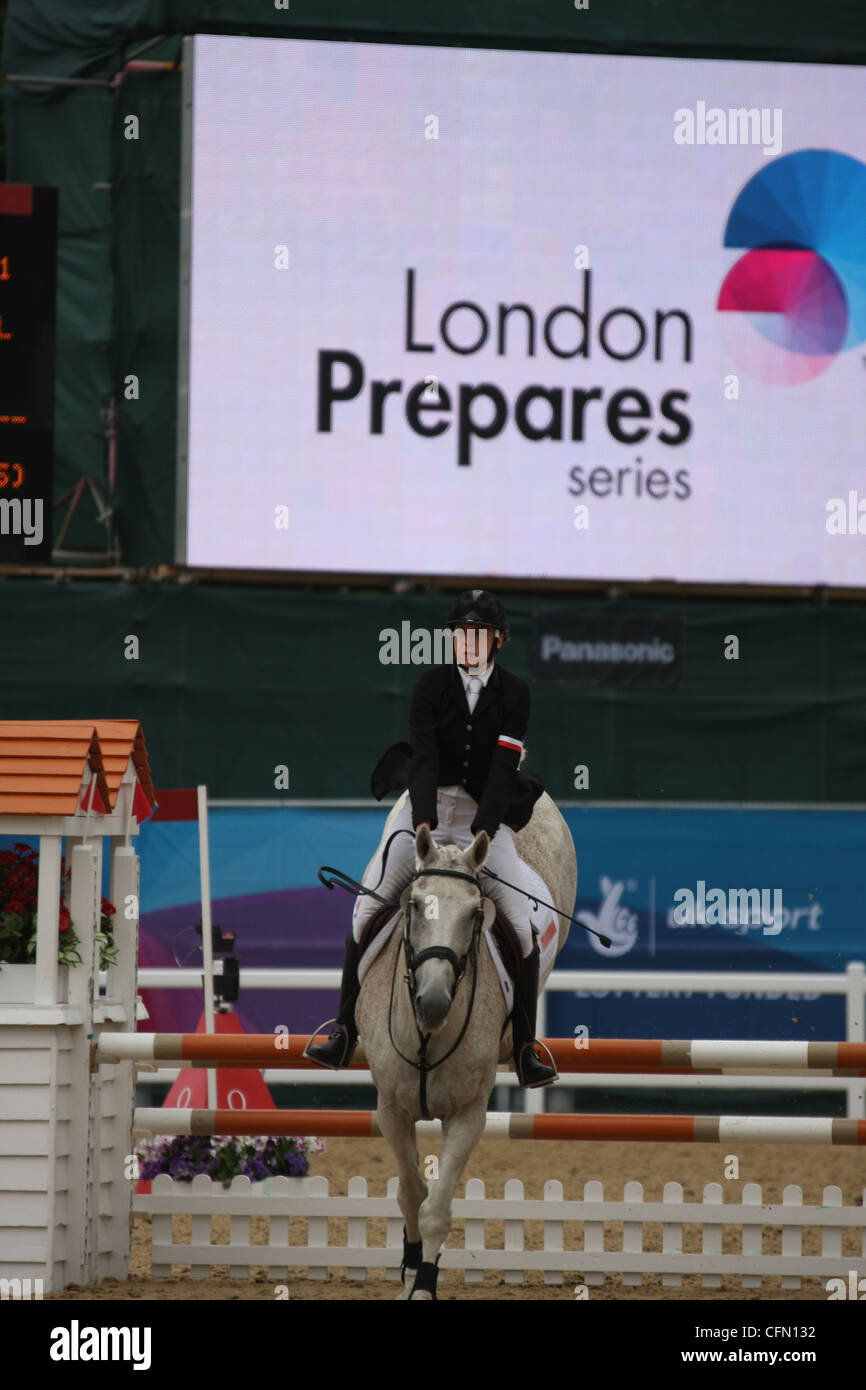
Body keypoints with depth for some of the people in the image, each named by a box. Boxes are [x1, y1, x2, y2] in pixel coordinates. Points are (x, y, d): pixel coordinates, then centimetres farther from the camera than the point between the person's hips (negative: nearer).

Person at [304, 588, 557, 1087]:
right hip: (428, 809, 1)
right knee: (366, 911, -9)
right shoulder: (433, 684, -3)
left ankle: (526, 1050, -2)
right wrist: (424, 823, -27)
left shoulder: (514, 693, -4)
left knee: (523, 928, -13)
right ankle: (345, 1034, 0)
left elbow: (503, 766, -13)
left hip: (485, 817, -1)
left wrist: (483, 831, -25)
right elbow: (425, 756, -13)